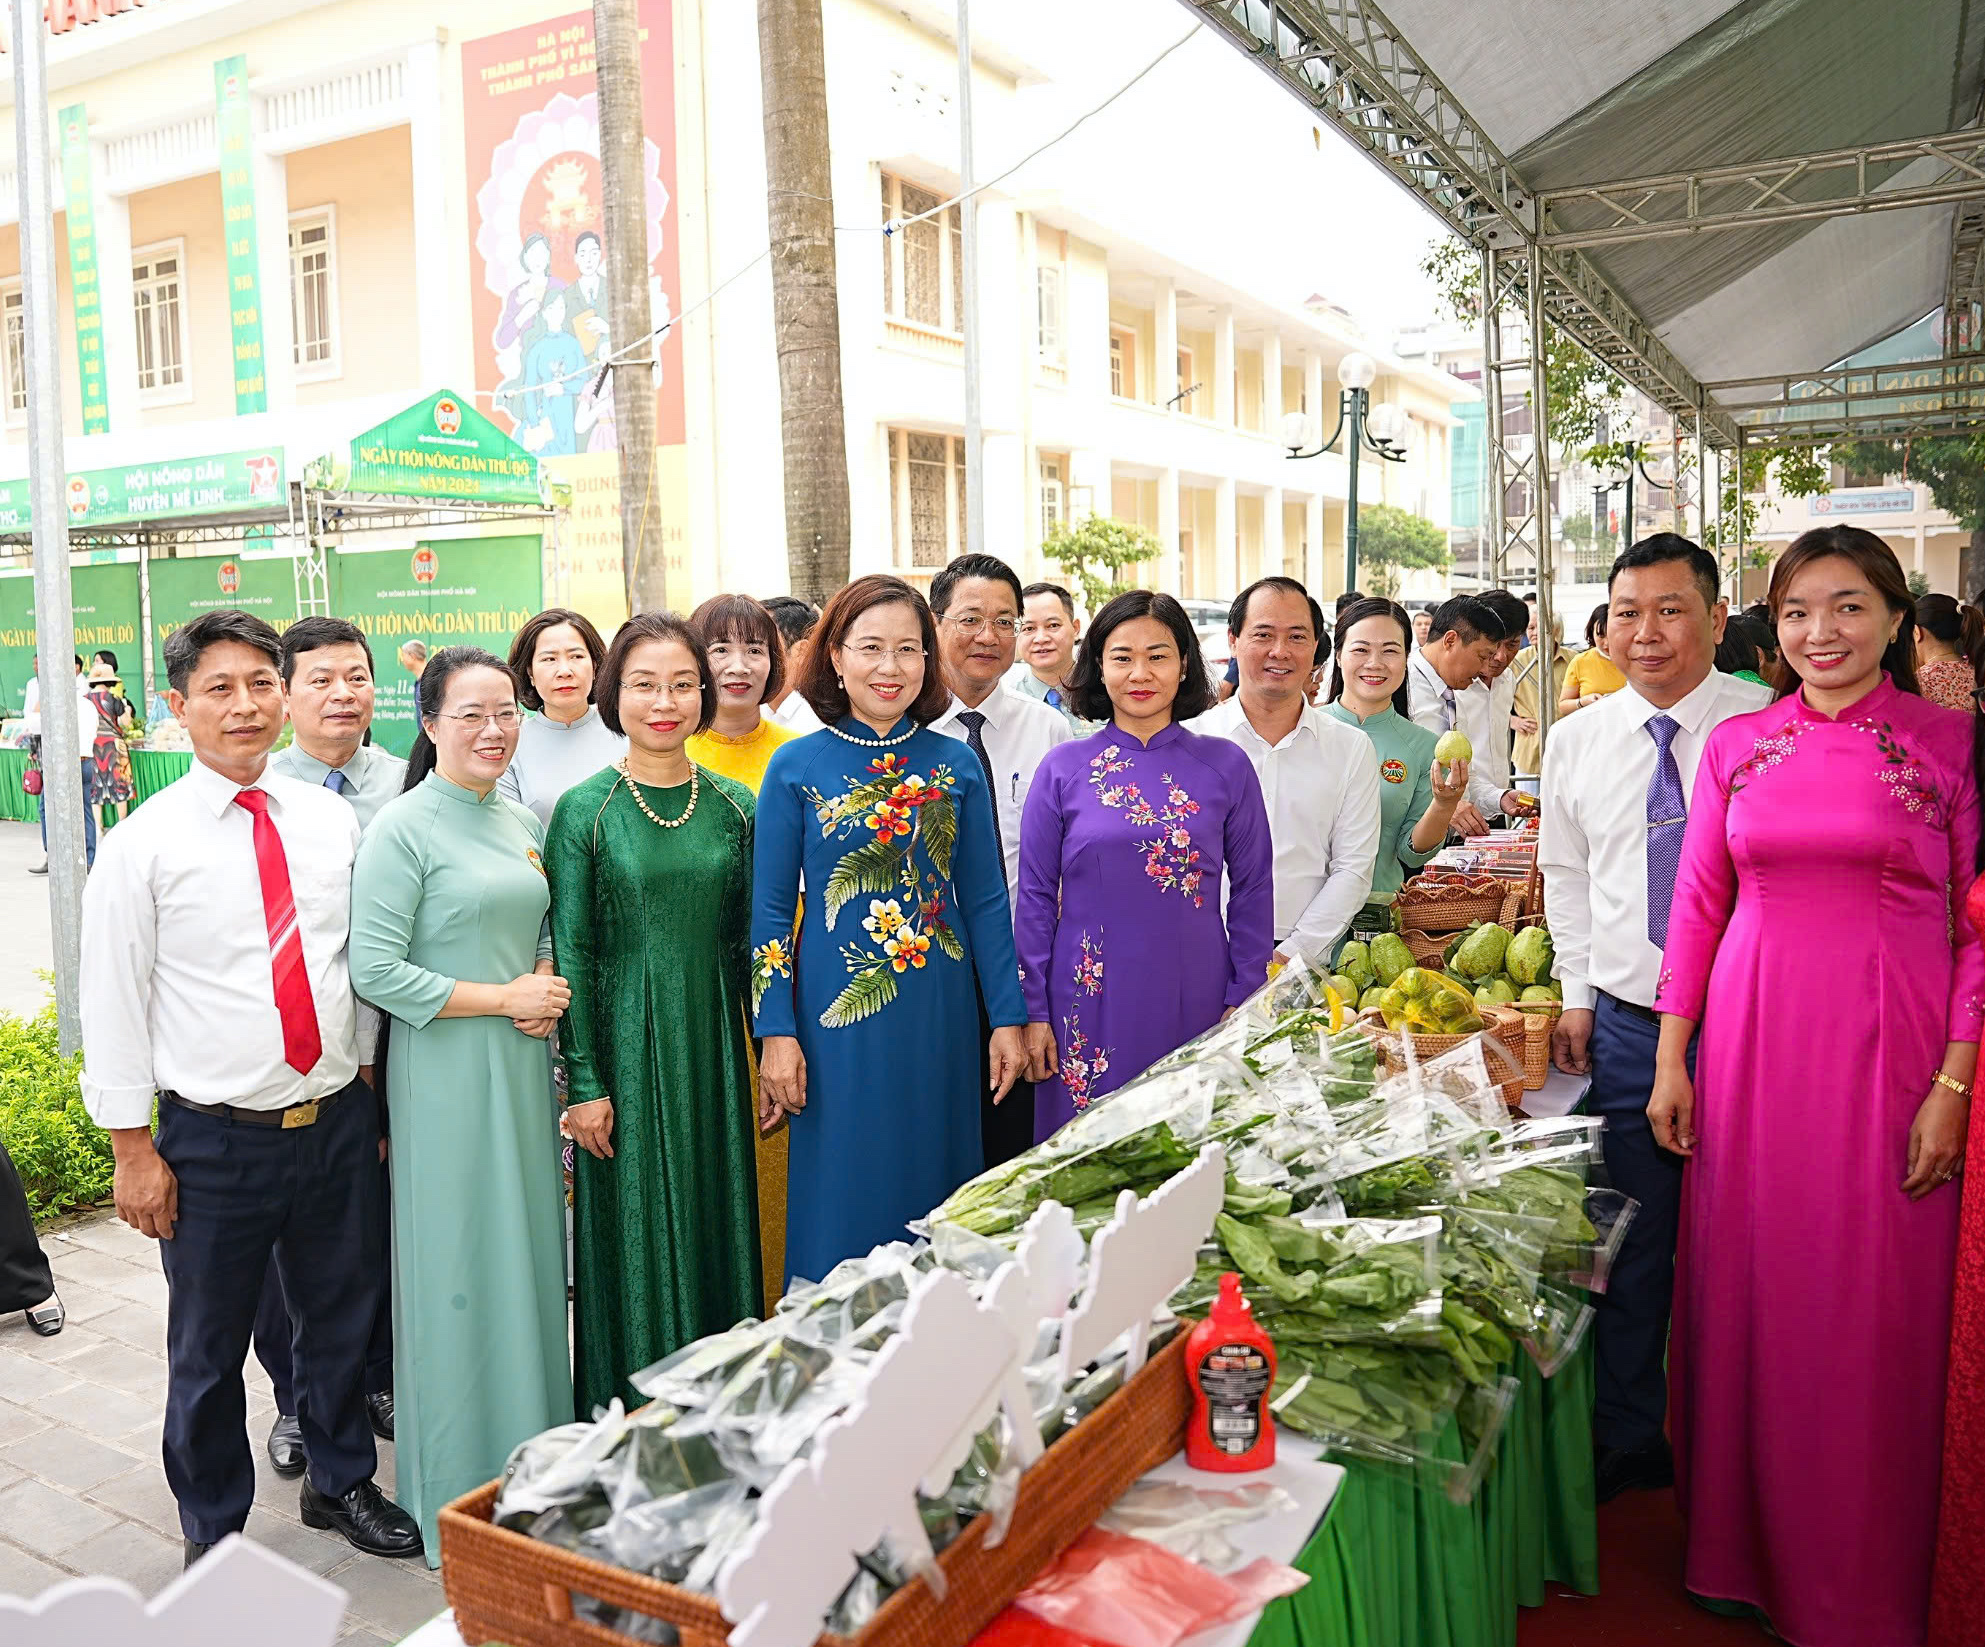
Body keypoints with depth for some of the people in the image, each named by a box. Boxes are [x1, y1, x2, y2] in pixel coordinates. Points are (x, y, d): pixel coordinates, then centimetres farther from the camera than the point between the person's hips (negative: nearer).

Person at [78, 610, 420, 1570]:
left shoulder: (332, 822, 2)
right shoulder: (144, 843, -8)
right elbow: (113, 1001, -6)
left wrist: (373, 1085, 10)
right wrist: (132, 1147, -6)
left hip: (340, 1120, 3)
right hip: (213, 1139, -3)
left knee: (344, 1320, 19)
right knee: (208, 1351, 13)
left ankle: (340, 1483, 42)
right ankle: (213, 1533, 35)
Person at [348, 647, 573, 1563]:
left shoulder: (522, 824, 10)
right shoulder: (403, 829, -10)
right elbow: (375, 973, -16)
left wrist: (548, 987, -2)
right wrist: (502, 998, -14)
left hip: (523, 1067, 6)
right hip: (444, 1075, -6)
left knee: (528, 1253, 12)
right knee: (456, 1267, 2)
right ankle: (455, 1500, 19)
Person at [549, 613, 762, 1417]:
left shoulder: (733, 805, 4)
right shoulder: (584, 809, -6)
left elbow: (748, 939, 8)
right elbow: (570, 952, -7)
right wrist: (584, 1081, -10)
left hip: (711, 1045, 4)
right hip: (623, 1045, -3)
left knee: (717, 1219, 12)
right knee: (633, 1232, 6)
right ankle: (626, 1416, 23)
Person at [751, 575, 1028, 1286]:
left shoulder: (956, 765, 4)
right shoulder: (796, 767, -2)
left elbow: (985, 900, 6)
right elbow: (770, 910, 0)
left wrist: (1007, 1019, 3)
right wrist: (775, 1031, -5)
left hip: (939, 1015, 2)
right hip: (836, 1014, -2)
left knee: (936, 1200, 12)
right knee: (843, 1204, 6)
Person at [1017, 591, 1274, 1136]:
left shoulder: (1227, 765, 2)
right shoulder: (1063, 768, 1)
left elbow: (1252, 890, 6)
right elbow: (1035, 895, 3)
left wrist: (1244, 999, 2)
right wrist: (1034, 1011, 1)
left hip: (1194, 1001, 0)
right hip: (1089, 1004, 0)